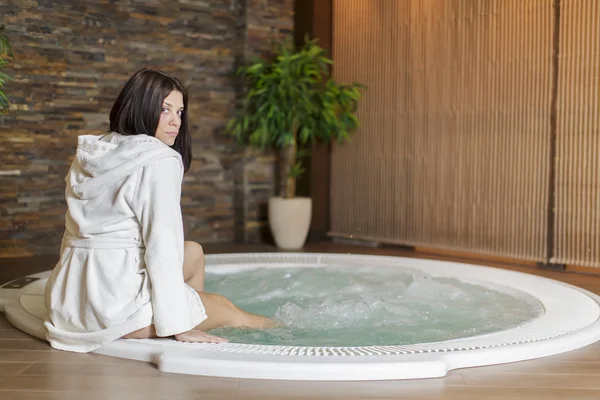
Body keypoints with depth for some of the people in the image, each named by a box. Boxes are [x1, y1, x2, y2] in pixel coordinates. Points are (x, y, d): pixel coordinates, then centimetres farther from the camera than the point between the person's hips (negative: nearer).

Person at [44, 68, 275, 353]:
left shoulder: (91, 155, 10)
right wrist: (178, 326, -12)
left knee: (193, 252, 23)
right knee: (226, 308, 12)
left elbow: (77, 233, 14)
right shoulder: (160, 161, -14)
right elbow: (162, 247, -17)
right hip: (116, 308, -8)